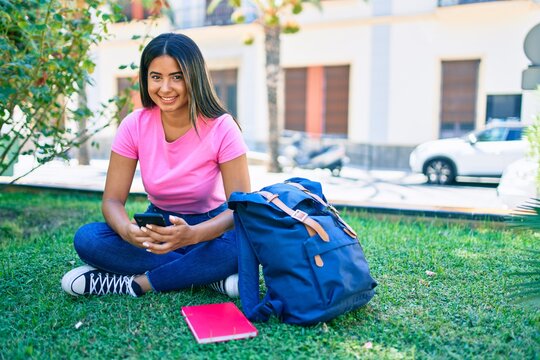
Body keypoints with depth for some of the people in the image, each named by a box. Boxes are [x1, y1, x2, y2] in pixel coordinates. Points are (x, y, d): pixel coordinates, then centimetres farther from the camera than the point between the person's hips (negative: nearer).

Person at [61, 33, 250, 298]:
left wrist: (191, 235, -40)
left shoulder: (221, 128, -17)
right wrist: (128, 231, -34)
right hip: (158, 224, 3)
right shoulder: (135, 126, -10)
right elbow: (112, 199, -9)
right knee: (86, 238, -24)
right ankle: (211, 277, -24)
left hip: (209, 226, -3)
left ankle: (138, 283, -21)